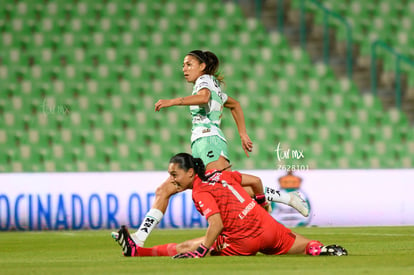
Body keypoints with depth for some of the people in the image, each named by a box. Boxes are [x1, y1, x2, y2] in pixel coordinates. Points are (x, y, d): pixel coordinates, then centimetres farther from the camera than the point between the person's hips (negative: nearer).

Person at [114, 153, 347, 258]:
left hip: (243, 241, -7)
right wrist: (261, 205, 37)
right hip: (267, 225, 7)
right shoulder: (219, 174, 13)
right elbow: (255, 181, 20)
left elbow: (216, 224, -24)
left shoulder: (200, 193, -10)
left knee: (185, 248, -1)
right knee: (308, 248, 21)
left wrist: (201, 252, -24)